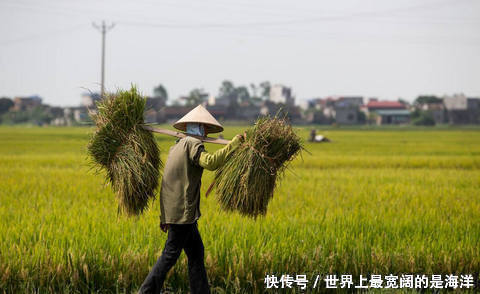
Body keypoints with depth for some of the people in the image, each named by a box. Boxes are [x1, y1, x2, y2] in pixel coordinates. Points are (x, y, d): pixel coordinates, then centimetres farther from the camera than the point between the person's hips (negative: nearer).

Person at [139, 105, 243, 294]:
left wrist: (164, 216, 21)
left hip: (173, 210, 10)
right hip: (183, 211, -10)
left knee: (196, 251, 12)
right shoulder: (193, 144, -10)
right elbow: (210, 163, -29)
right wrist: (234, 144, -23)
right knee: (170, 255, -4)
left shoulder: (176, 146, 19)